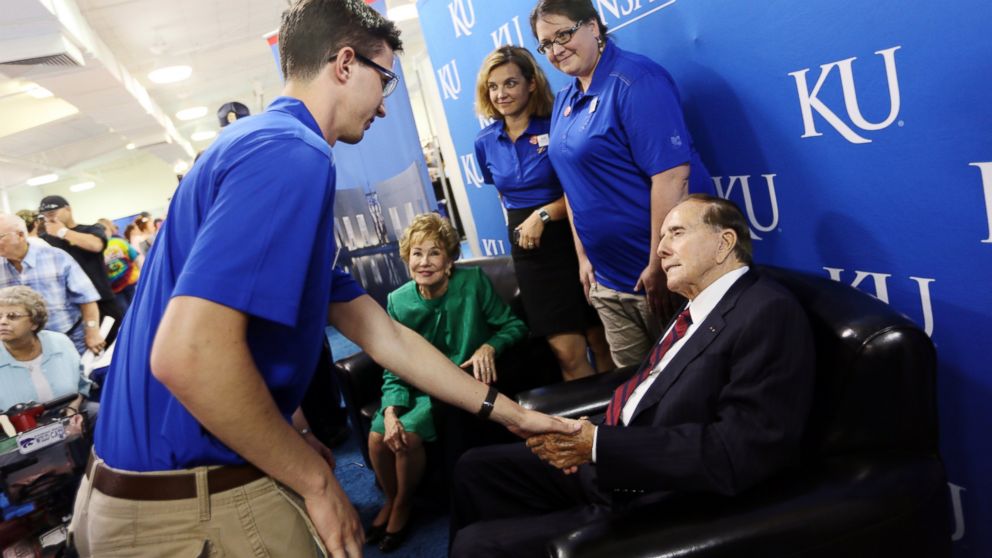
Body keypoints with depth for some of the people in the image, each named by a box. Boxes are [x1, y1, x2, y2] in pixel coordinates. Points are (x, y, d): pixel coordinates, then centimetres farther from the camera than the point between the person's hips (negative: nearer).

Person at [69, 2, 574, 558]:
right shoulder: (292, 153, -19)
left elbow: (383, 334, 13)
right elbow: (187, 354, -31)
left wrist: (507, 412, 15)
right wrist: (316, 479, -17)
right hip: (192, 502, -10)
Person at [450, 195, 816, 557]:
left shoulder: (768, 312, -18)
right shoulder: (697, 309, 11)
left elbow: (740, 453, -26)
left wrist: (599, 445, -23)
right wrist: (584, 437, -8)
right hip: (613, 467, 9)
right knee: (476, 468, 13)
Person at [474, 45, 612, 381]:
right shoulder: (485, 142, 5)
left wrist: (544, 215, -18)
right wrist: (519, 224, 10)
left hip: (574, 239, -3)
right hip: (529, 249, 3)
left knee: (602, 342, 7)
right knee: (567, 351, 0)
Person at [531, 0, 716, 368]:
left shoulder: (634, 80, -14)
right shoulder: (564, 101, 10)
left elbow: (671, 174, -21)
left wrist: (659, 266, -21)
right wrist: (584, 256, 11)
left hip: (661, 272, -7)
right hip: (608, 280, 7)